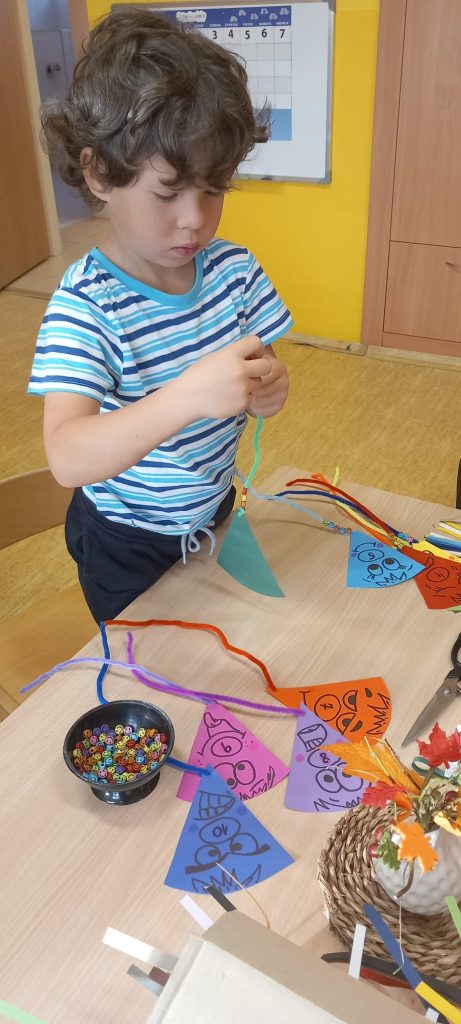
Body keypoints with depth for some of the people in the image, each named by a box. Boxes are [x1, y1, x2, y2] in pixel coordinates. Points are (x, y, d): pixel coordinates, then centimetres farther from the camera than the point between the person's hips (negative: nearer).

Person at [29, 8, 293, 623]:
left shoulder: (234, 269, -10)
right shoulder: (86, 304, -27)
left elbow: (260, 368, -1)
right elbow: (67, 458, -37)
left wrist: (268, 389, -26)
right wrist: (186, 395, -51)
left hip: (213, 513, 5)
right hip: (127, 547, -4)